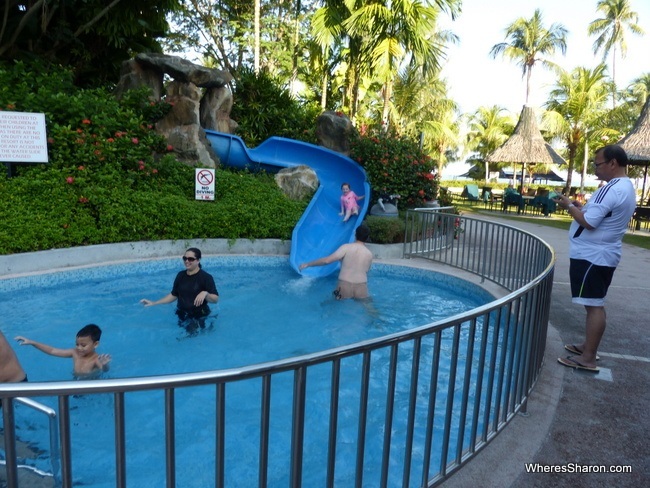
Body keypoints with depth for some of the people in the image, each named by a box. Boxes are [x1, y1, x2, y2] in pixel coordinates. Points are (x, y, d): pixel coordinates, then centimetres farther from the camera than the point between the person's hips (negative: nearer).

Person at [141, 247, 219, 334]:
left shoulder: (206, 277, -16)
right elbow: (173, 295, 9)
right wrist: (154, 303, 4)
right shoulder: (181, 275, 1)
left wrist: (205, 293, -38)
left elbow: (215, 299, -18)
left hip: (199, 318, -5)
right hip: (182, 315, 6)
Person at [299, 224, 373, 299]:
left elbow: (327, 260, -13)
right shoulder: (369, 254, 4)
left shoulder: (346, 247, -5)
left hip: (344, 286, -1)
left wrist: (308, 264, -4)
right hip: (361, 288, 1)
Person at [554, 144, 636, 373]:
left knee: (594, 305, -6)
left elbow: (589, 222, -25)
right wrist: (581, 207, 10)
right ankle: (588, 346, 29)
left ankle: (588, 358, 0)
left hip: (592, 256, -11)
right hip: (602, 255, 11)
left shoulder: (612, 189, -20)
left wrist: (569, 206, -11)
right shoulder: (626, 187, 14)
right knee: (594, 304, 17)